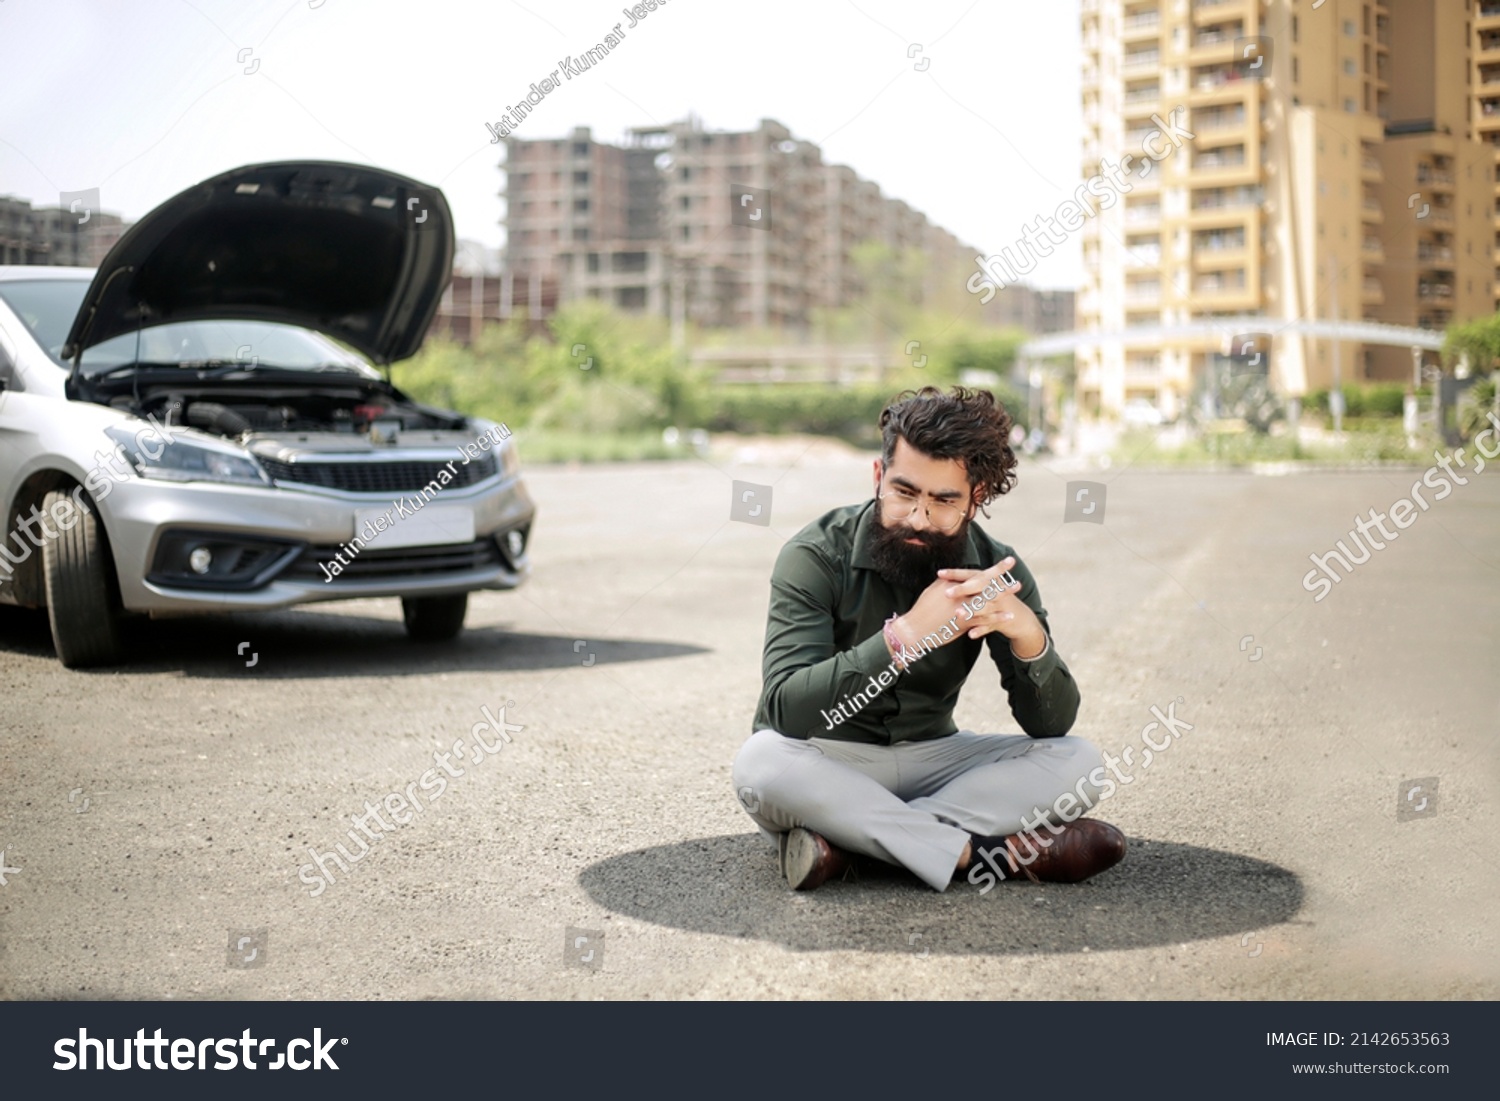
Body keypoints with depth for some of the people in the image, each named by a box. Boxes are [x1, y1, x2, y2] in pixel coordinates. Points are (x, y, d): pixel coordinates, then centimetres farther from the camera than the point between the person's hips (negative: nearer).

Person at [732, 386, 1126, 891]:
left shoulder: (996, 570, -6)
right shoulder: (816, 555, -18)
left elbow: (1051, 724, -9)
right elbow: (786, 709, -29)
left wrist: (1028, 634, -30)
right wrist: (904, 637, -39)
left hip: (931, 756, 4)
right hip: (827, 762, -3)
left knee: (1077, 764, -17)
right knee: (761, 762, -36)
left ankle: (847, 840, -25)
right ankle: (994, 854, -27)